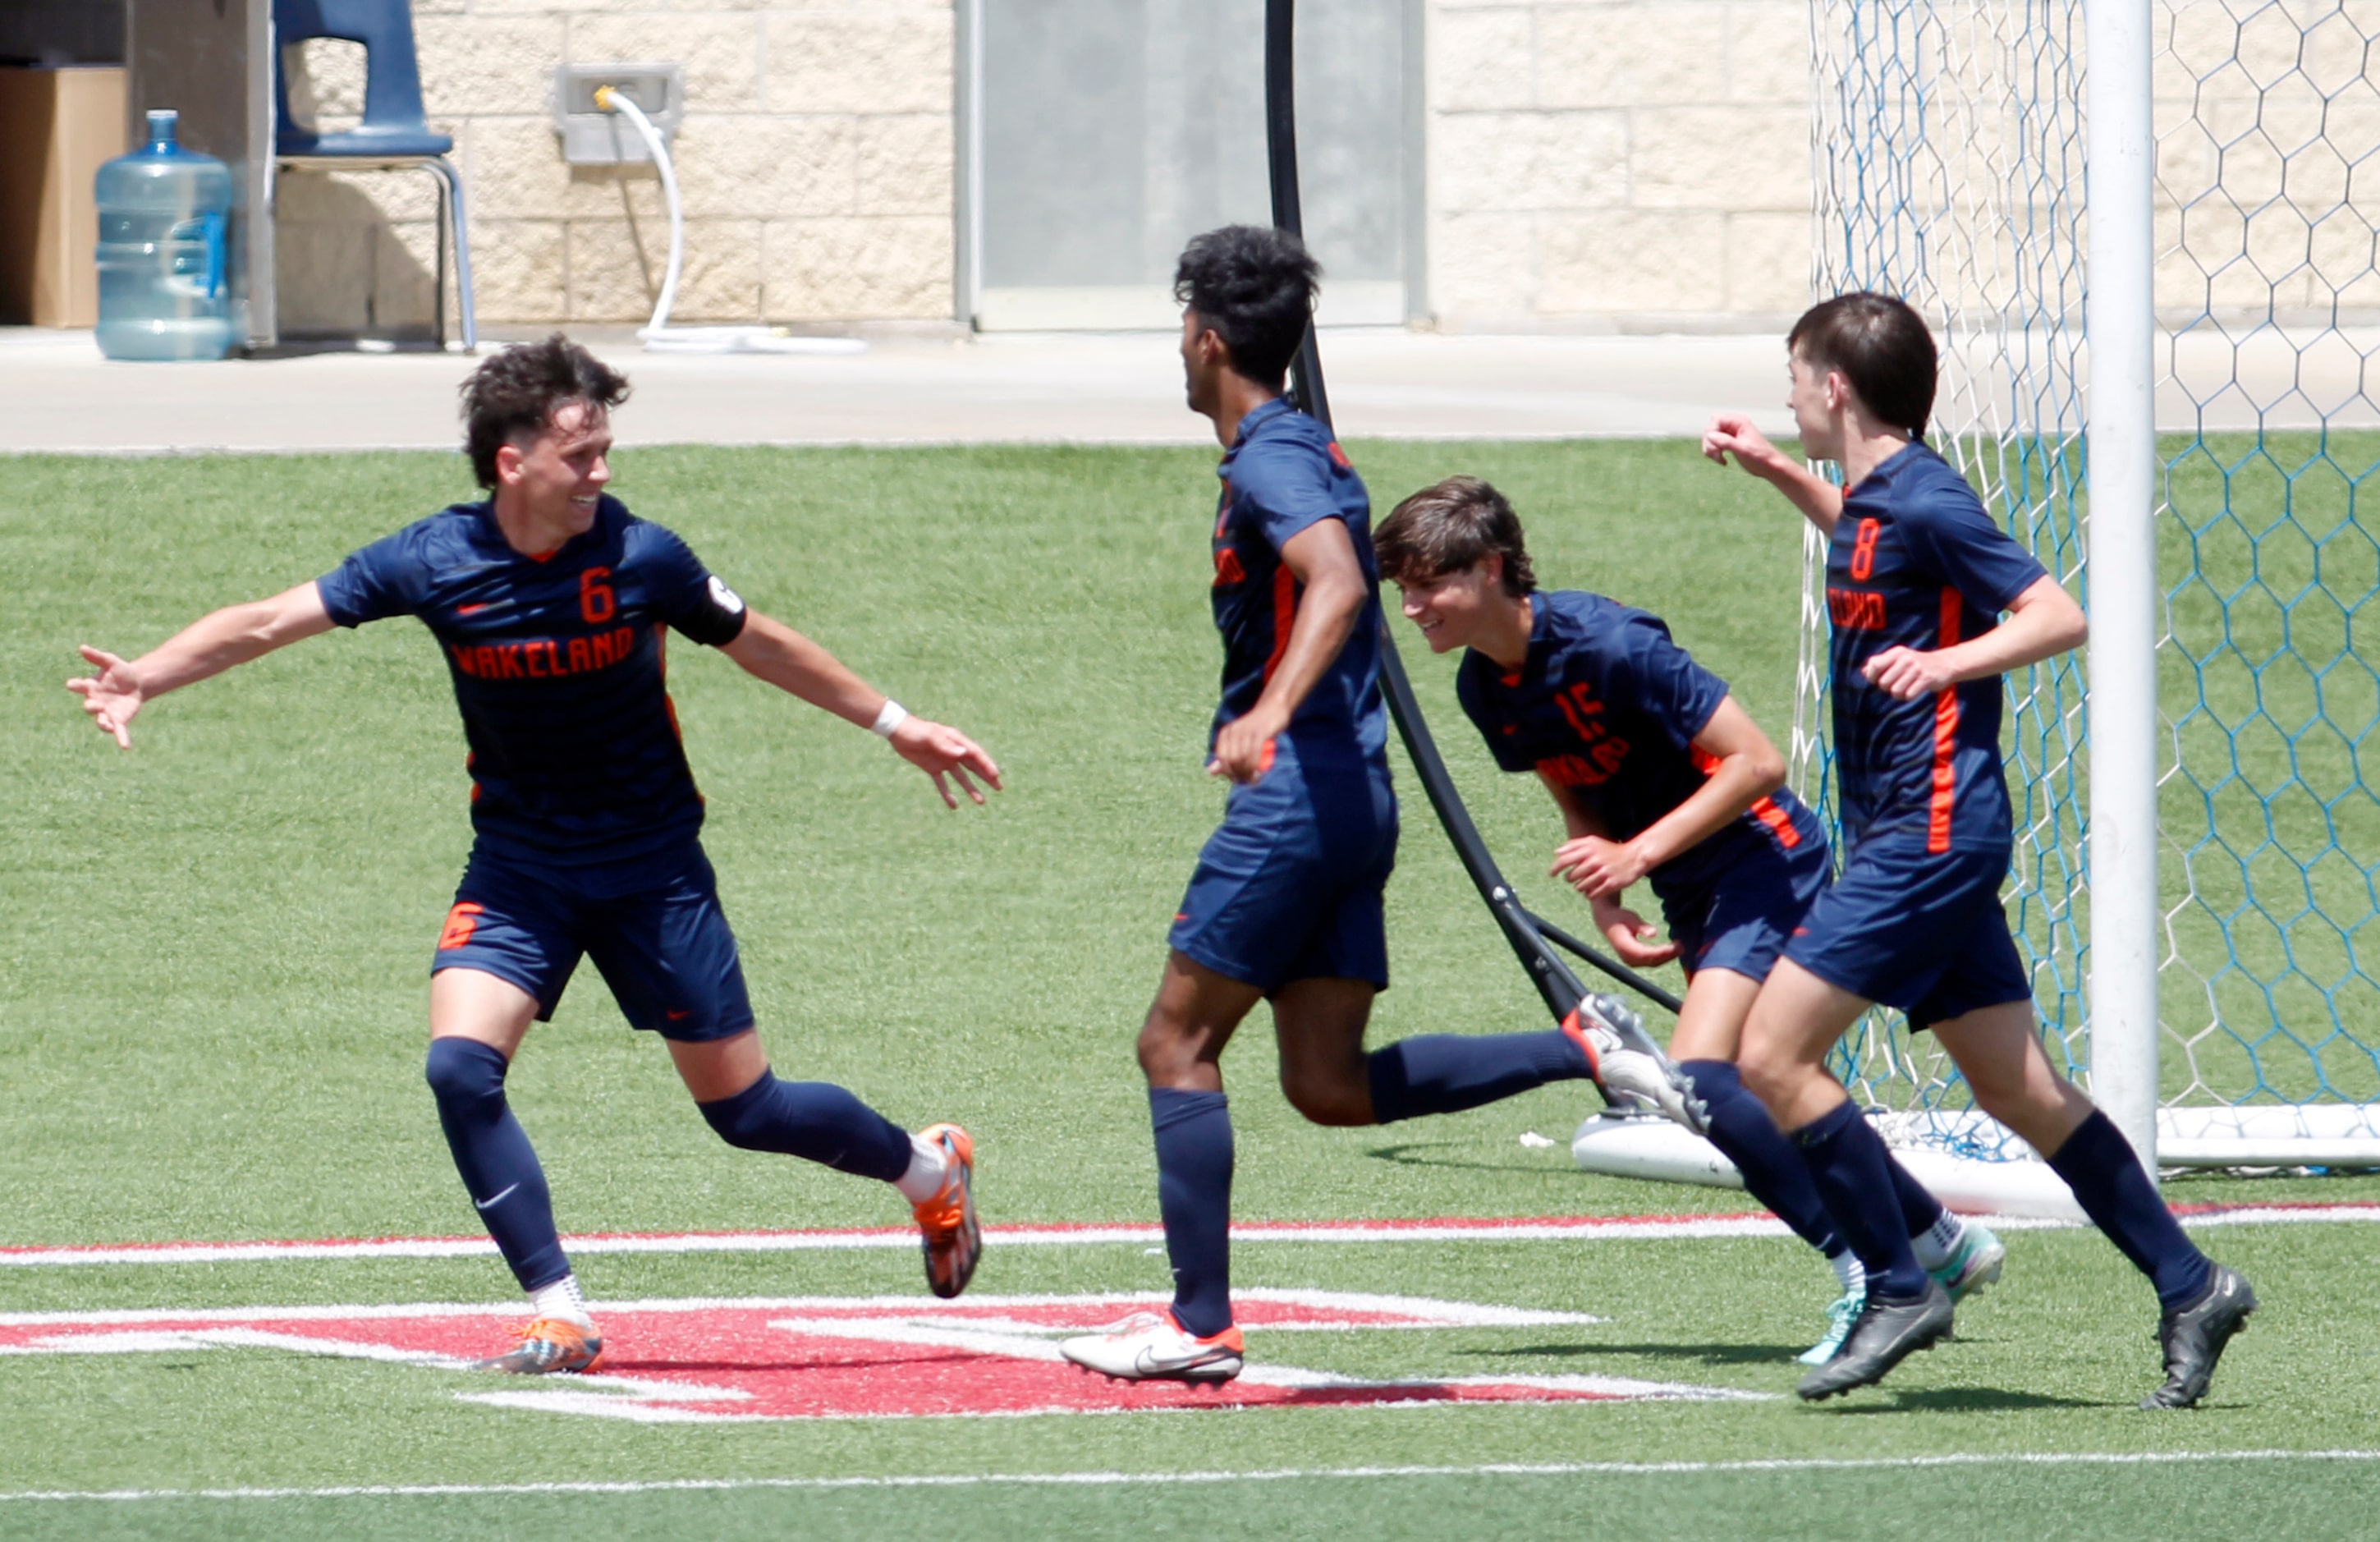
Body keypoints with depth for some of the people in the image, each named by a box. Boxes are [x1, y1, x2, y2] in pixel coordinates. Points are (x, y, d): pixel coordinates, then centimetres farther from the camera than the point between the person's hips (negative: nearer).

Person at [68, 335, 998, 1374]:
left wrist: (896, 724, 10)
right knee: (461, 1065, -21)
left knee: (744, 1111, 4)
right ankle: (560, 1318, -12)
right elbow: (270, 622, -15)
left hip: (652, 869, -1)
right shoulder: (435, 563, -15)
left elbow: (761, 645, 1)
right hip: (517, 869, 2)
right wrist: (146, 679, -30)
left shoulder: (639, 557, -16)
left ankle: (930, 1170, 33)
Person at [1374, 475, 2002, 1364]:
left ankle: (1869, 1273, -14)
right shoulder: (1484, 688, 1)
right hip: (1691, 894, 9)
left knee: (1701, 1080, -23)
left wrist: (1638, 855, -24)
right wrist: (1607, 909, -1)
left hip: (1761, 858, -9)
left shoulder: (1605, 646, -25)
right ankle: (1943, 1245, 31)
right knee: (1762, 1103, 13)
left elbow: (1756, 763, -22)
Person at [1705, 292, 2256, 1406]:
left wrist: (1946, 660, -30)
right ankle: (2190, 1286, 11)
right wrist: (1775, 473, 30)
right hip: (1919, 830, 10)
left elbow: (2058, 616, -18)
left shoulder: (1925, 501, -15)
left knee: (1772, 1054, -12)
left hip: (1930, 832, -10)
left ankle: (1899, 1291, -9)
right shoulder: (1874, 497, 13)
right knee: (2016, 1086, 10)